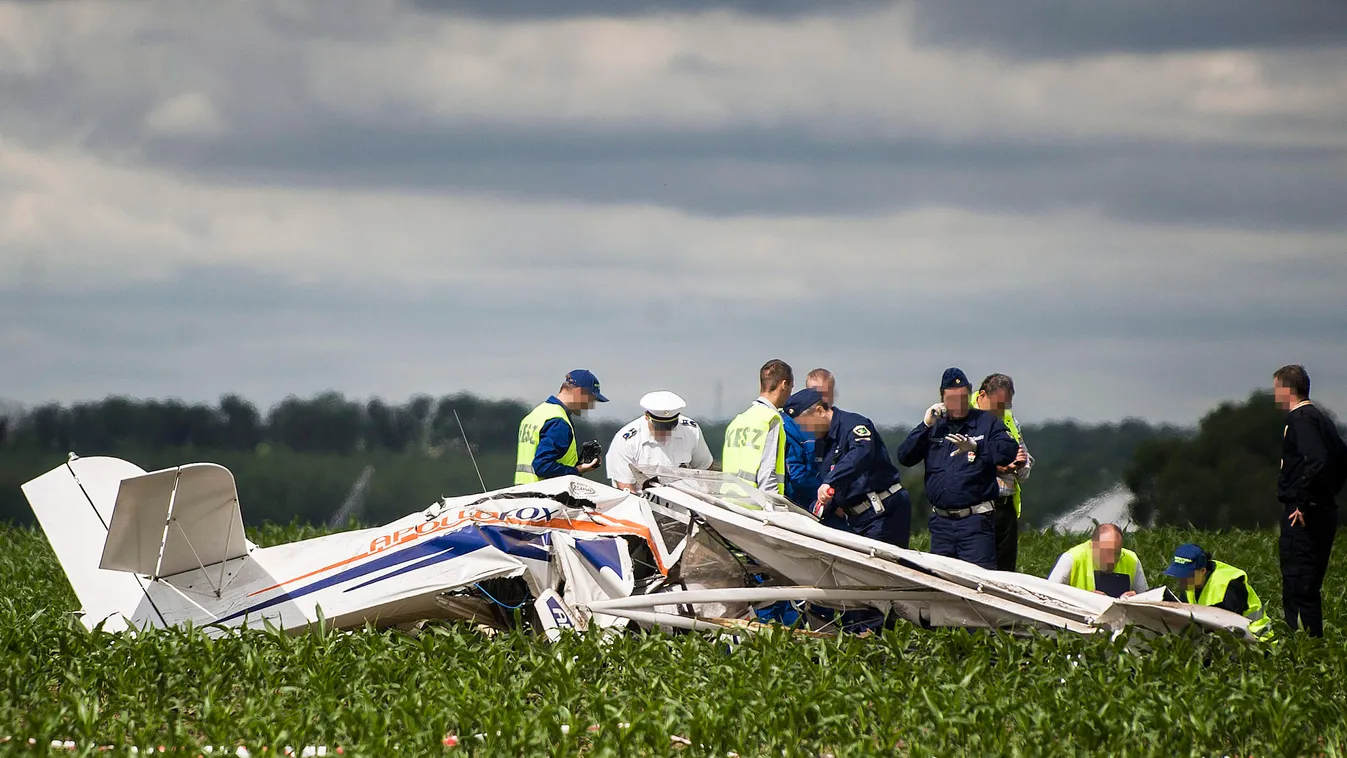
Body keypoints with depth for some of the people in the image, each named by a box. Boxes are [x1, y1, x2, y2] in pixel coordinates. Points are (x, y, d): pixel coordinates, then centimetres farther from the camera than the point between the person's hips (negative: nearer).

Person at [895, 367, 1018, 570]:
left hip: (975, 522, -5)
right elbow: (904, 457, 7)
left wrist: (975, 446, -24)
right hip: (941, 521, 5)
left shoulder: (987, 422, 5)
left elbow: (1009, 450, -11)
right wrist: (925, 426, -3)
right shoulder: (935, 427, 15)